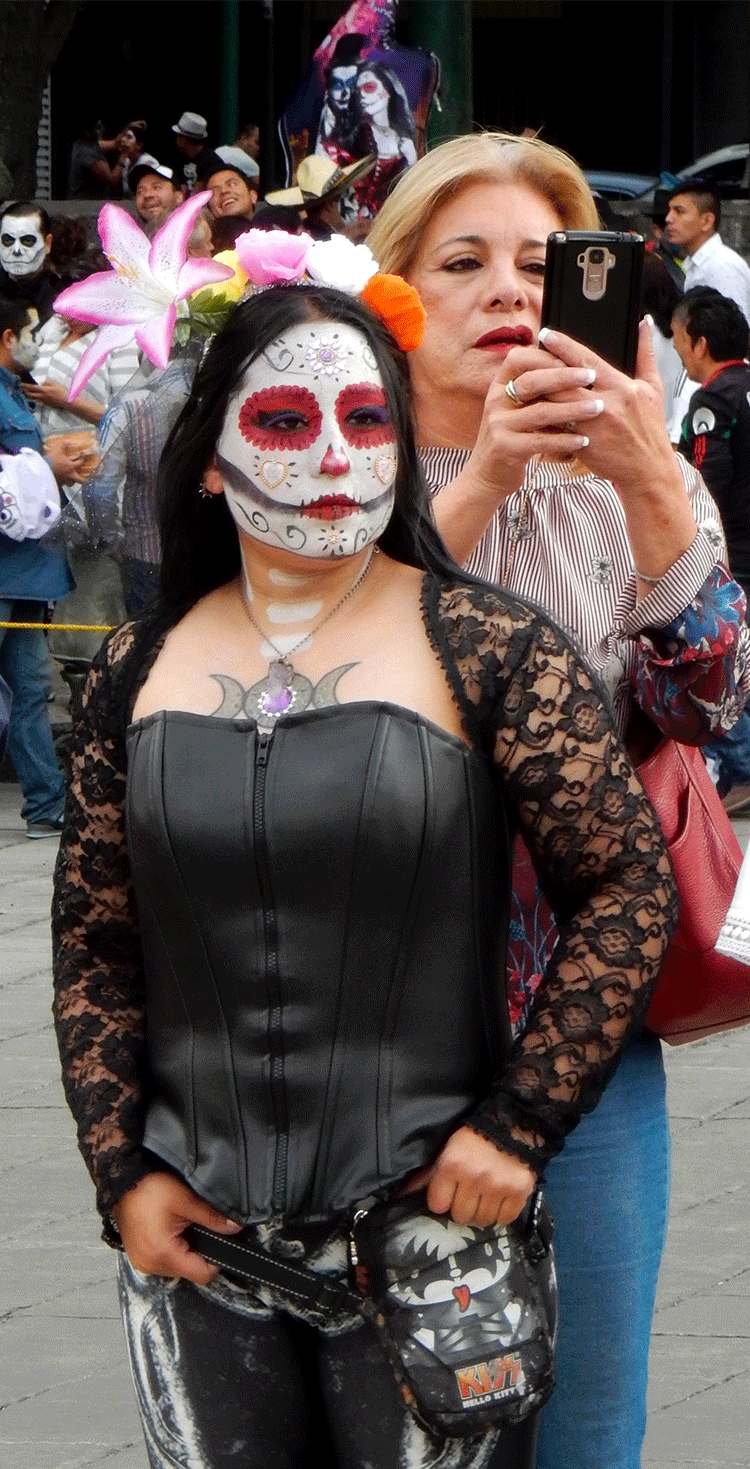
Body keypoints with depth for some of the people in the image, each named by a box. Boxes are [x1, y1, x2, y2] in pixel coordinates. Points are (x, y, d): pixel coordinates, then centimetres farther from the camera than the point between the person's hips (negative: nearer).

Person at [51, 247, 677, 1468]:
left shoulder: (489, 653, -5)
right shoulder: (141, 671, 6)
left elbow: (632, 887, -4)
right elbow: (91, 942, 11)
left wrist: (518, 1127, -8)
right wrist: (121, 1169, 2)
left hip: (424, 1226, -3)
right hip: (195, 1234, 3)